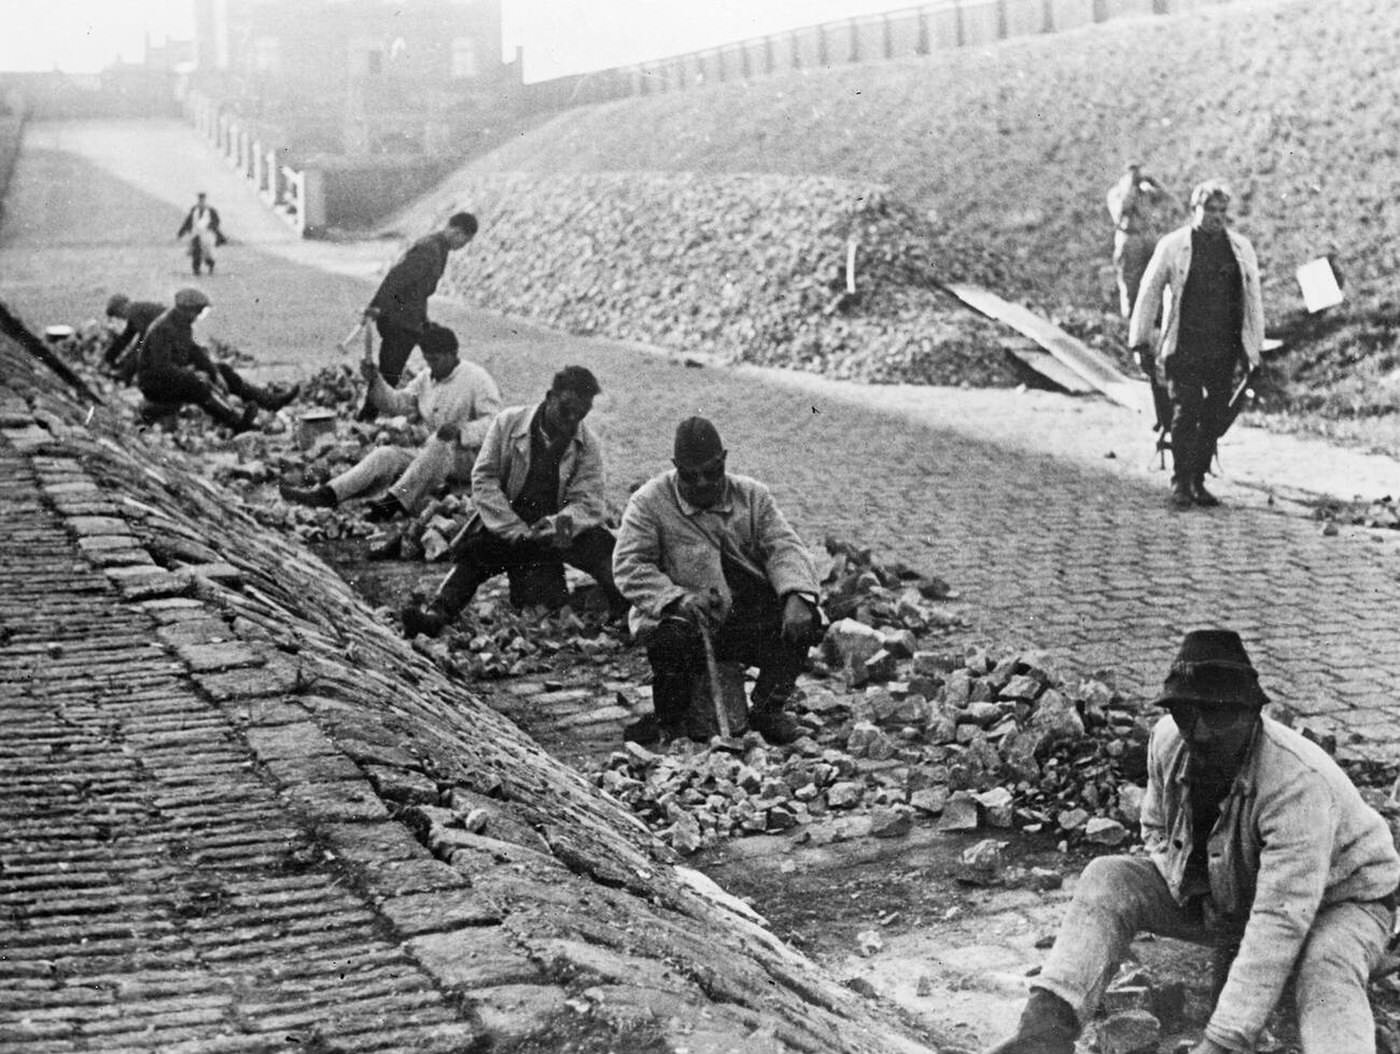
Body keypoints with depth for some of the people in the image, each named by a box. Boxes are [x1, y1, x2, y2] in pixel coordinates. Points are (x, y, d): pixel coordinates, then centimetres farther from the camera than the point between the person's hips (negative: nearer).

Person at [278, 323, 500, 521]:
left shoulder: (477, 378, -7)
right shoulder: (427, 378, 15)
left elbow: (494, 421, -16)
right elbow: (397, 402, 10)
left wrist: (460, 431, -33)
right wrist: (375, 381, -7)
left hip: (471, 459, -6)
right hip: (433, 459, 6)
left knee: (440, 443, -39)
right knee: (386, 455, -17)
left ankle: (395, 500, -48)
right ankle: (326, 495, -34)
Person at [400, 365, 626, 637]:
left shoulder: (588, 446, -2)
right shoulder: (508, 422, -5)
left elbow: (587, 502, -5)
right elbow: (483, 480, -7)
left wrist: (562, 523, -29)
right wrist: (518, 532, -17)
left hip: (553, 532, 0)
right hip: (504, 527, 0)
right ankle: (438, 612, -38)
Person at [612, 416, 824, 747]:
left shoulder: (752, 496, 10)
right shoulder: (649, 503, 0)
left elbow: (784, 547, -1)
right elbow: (629, 566, -10)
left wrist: (796, 596, -22)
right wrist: (680, 599, -27)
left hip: (750, 620, 3)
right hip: (683, 620, -3)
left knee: (805, 622, -20)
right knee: (671, 638, -36)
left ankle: (767, 708, 3)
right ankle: (669, 719, -4)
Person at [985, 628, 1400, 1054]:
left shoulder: (1299, 783, -37)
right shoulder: (1168, 741, -17)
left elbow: (1281, 923, -40)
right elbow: (1157, 828, 5)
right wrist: (1199, 899, -14)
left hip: (1337, 899, -5)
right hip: (1222, 895, 6)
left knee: (1326, 971, -39)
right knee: (1107, 880, -15)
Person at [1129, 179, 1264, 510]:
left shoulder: (1241, 248, 10)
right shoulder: (1172, 246, 0)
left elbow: (1253, 299, 15)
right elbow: (1148, 294, 3)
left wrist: (1254, 350, 12)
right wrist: (1140, 344, 0)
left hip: (1224, 351, 3)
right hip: (1184, 348, -3)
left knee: (1214, 417, 5)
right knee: (1185, 412, -9)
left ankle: (1198, 481, 16)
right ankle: (1180, 483, 0)